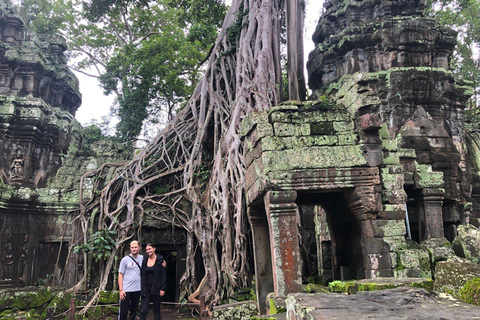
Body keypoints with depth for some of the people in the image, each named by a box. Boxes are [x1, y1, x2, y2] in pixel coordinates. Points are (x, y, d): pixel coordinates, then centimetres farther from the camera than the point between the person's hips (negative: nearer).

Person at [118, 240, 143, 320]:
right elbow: (120, 275, -2)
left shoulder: (142, 258, 4)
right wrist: (121, 290, -9)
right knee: (123, 312, -1)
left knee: (133, 311, 13)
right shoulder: (125, 259, -4)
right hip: (126, 290, -3)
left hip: (137, 289, 3)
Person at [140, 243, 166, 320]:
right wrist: (142, 289, 8)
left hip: (156, 288, -3)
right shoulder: (145, 261, 9)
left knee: (156, 310, 5)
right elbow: (143, 275, 12)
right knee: (143, 310, -4)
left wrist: (162, 289, -11)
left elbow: (163, 275, -6)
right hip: (146, 288, 4)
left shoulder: (160, 260, -5)